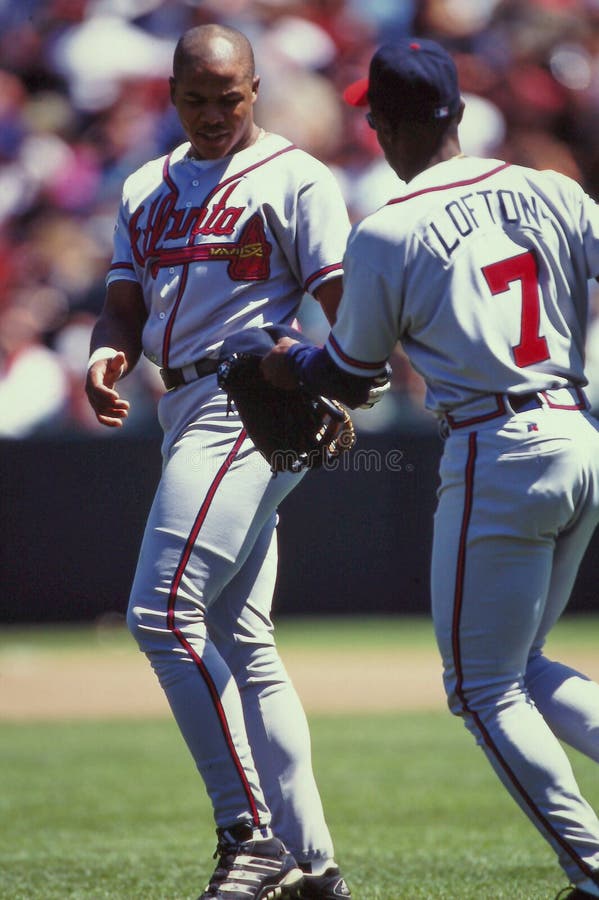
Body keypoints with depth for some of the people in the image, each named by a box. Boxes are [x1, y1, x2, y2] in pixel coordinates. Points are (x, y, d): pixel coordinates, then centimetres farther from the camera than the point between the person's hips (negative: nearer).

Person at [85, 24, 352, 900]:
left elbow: (349, 308, -9)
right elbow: (126, 307, 17)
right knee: (239, 643, 7)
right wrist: (108, 354, -7)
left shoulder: (294, 177, -2)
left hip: (253, 405, -8)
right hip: (189, 416, 8)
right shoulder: (148, 189, 20)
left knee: (165, 611, -19)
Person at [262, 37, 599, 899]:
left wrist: (286, 363, 25)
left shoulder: (386, 235, -5)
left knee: (484, 685, 5)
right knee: (519, 668, 19)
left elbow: (351, 376, 5)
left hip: (496, 457, -6)